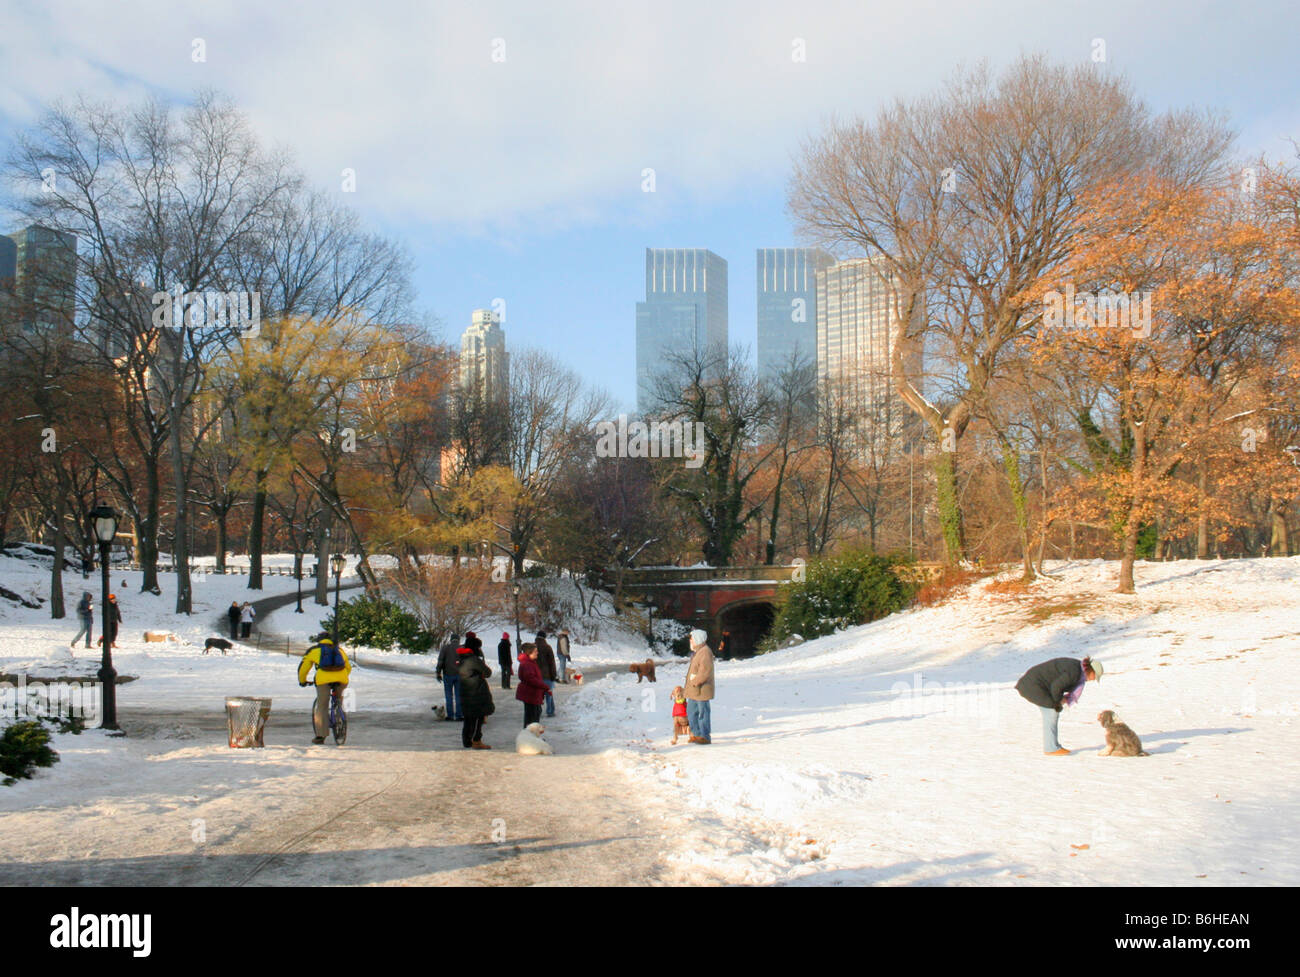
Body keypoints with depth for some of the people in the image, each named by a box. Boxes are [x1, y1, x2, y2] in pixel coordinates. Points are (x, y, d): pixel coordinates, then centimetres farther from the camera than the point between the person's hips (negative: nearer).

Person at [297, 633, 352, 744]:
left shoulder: (313, 650, 24)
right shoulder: (339, 649, 32)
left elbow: (303, 668, 28)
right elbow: (348, 668, 39)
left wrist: (302, 681, 44)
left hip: (324, 678, -2)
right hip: (341, 679, 2)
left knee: (321, 707, 5)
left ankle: (320, 735, 4)